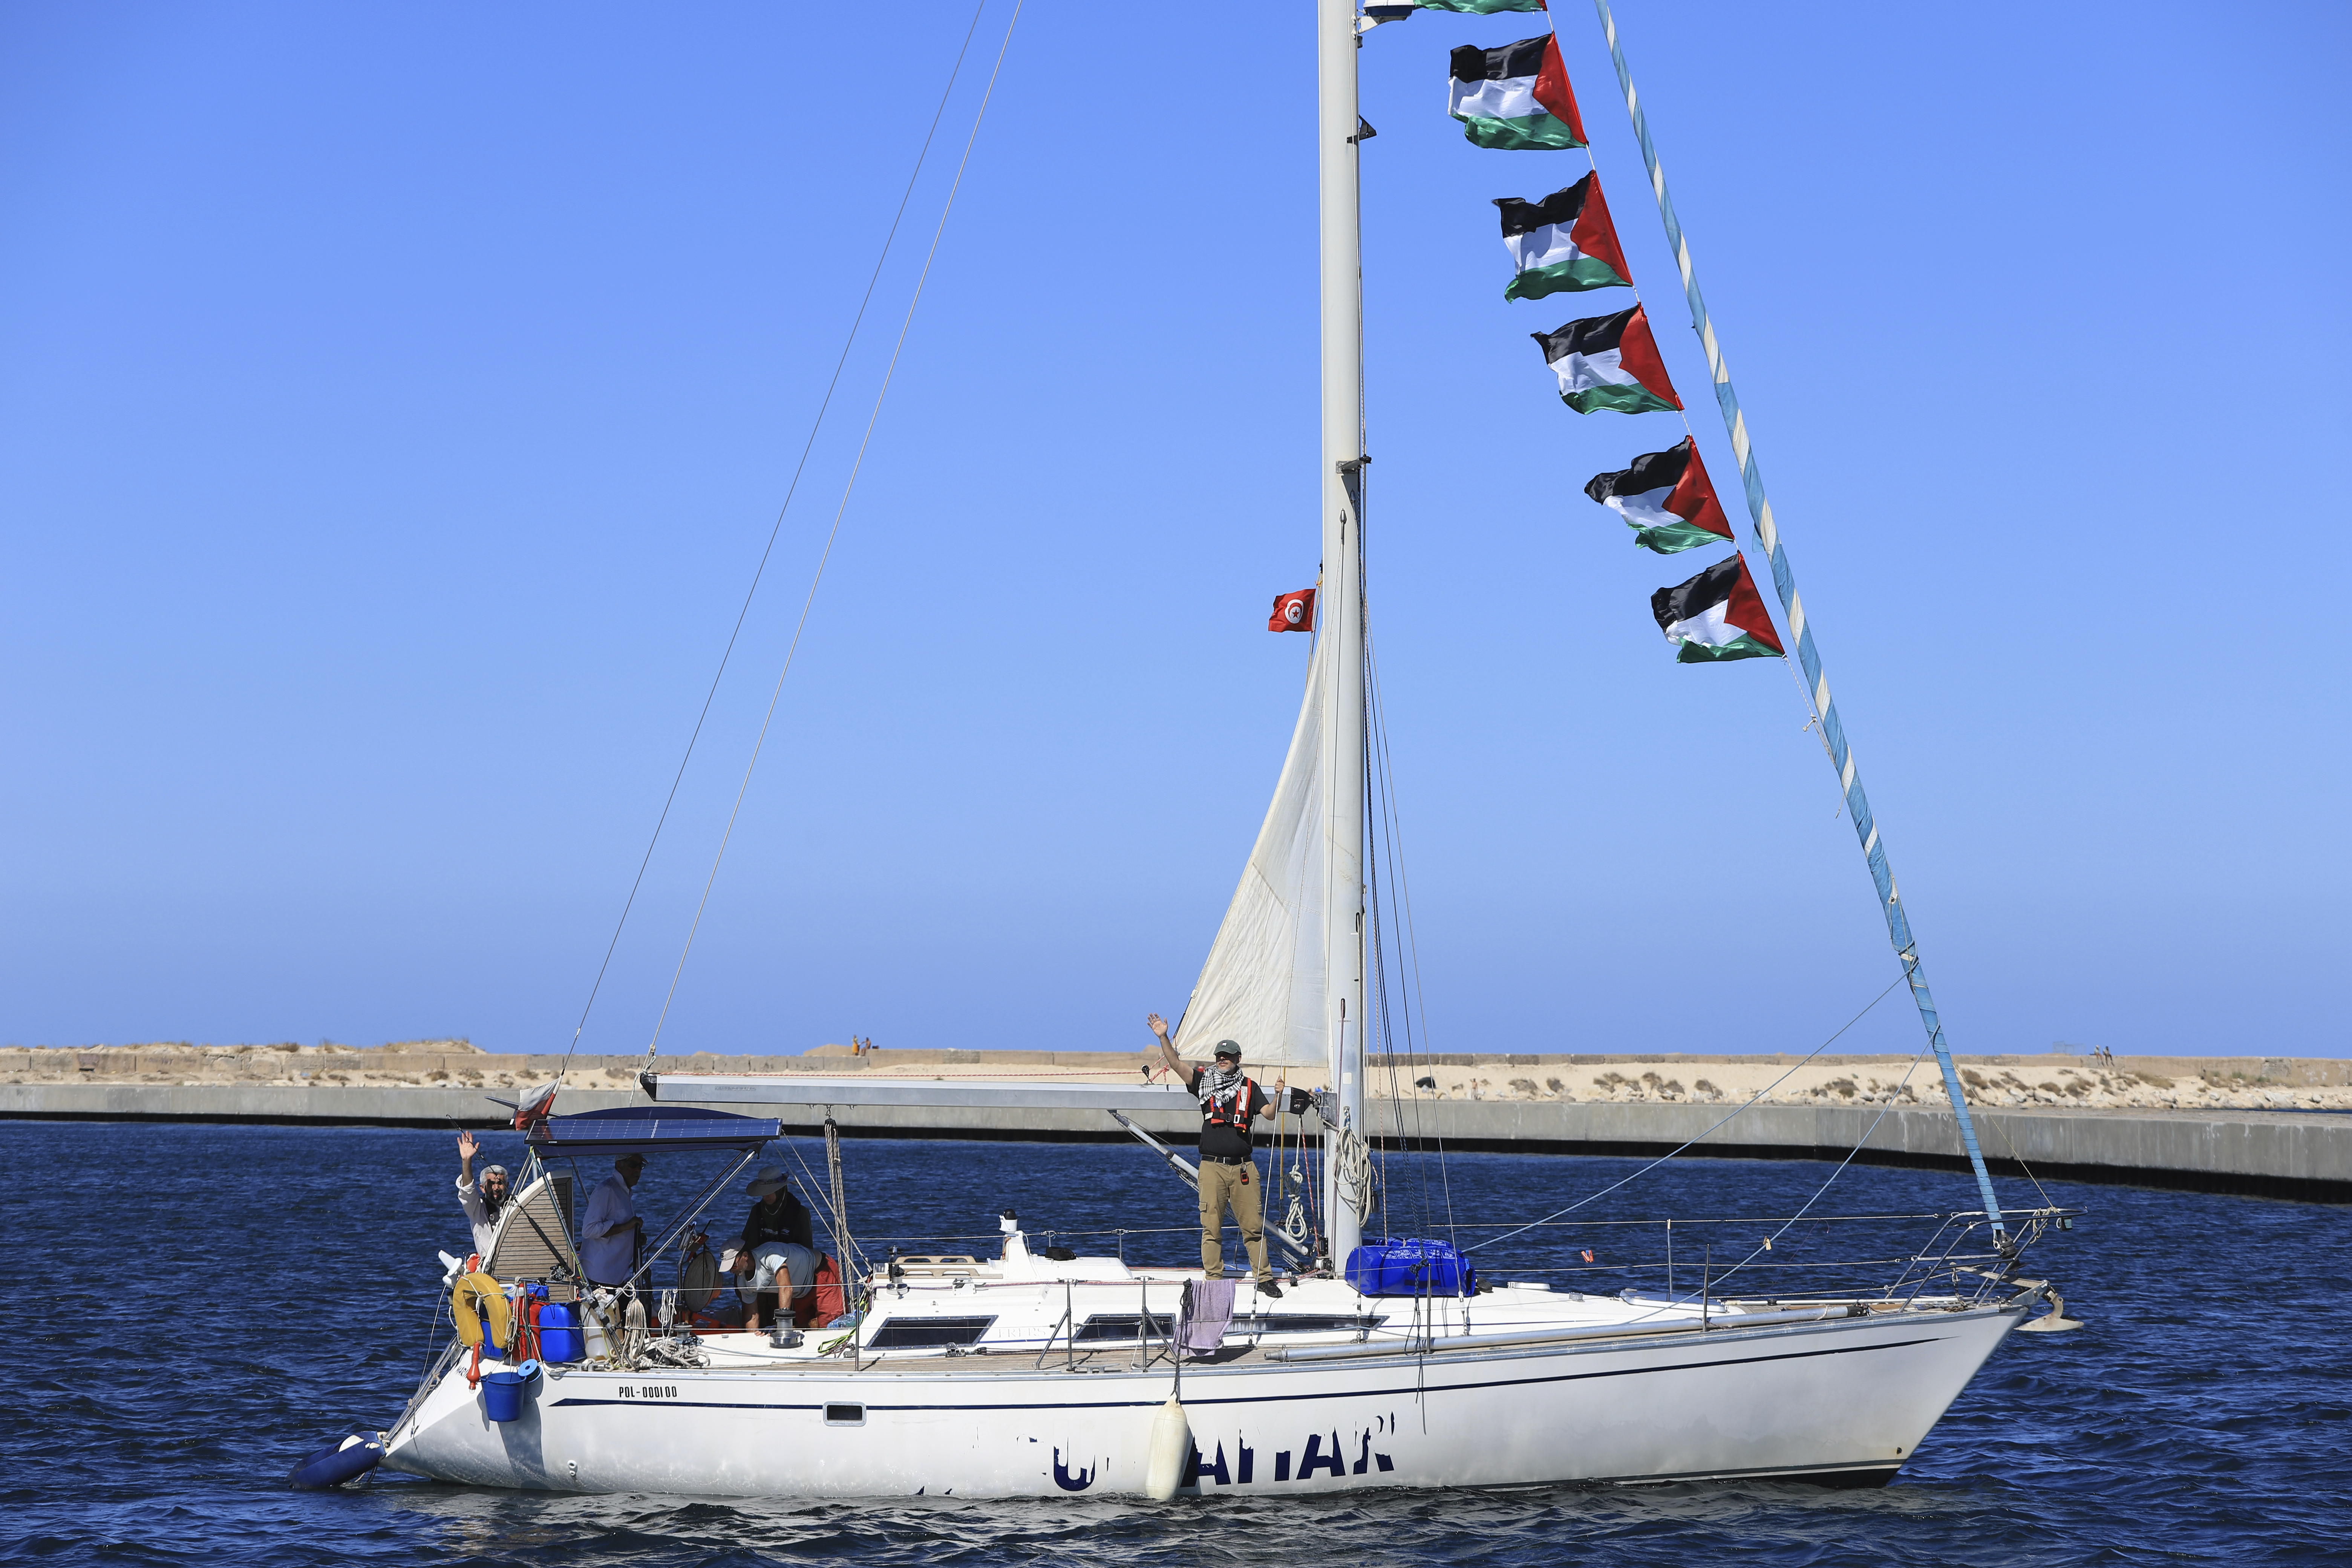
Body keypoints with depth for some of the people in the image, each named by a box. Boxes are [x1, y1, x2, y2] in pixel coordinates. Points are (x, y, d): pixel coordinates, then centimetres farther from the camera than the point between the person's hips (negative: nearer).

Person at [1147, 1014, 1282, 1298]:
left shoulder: (1249, 1088, 10)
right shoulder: (1204, 1081, 8)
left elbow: (1269, 1113, 0)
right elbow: (1176, 1064, -1)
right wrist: (1163, 1038, -13)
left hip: (1243, 1167, 0)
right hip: (1213, 1166, 0)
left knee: (1254, 1226, 2)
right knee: (1212, 1227, -2)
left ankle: (1264, 1279, 8)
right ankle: (1214, 1280, 4)